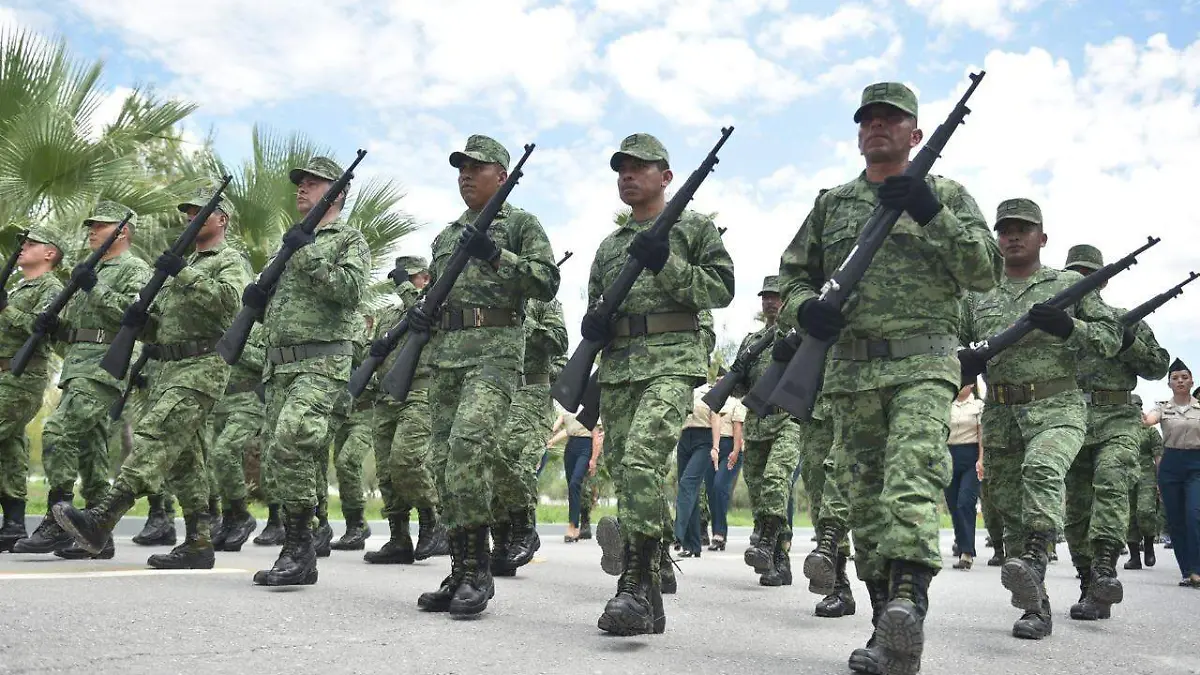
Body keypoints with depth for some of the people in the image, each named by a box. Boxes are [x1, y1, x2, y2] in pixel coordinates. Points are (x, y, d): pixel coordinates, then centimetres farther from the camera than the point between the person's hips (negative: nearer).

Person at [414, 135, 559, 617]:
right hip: (444, 355, 7)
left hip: (495, 352, -7)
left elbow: (548, 283, -7)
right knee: (448, 461, 3)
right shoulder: (447, 236, 24)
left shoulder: (521, 225, 5)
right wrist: (419, 316, 7)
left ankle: (477, 568, -17)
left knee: (469, 444, -24)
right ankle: (461, 571, 9)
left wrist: (495, 255, -16)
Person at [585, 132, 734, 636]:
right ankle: (650, 600, 9)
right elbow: (595, 305, 28)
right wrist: (592, 323, 5)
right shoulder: (609, 245, 24)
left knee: (641, 458, -26)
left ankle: (635, 585, -26)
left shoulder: (694, 228, 9)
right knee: (624, 472, 2)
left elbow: (721, 289, -1)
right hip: (616, 366, 6)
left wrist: (666, 264, -12)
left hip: (672, 359, -6)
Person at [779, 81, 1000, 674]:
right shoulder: (832, 203, 18)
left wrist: (933, 216, -13)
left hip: (923, 364, -3)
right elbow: (791, 275, 19)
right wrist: (804, 307, -5)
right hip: (850, 369, 4)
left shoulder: (946, 196, 11)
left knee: (912, 476, -24)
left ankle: (909, 600, -36)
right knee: (866, 496, 3)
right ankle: (885, 626, 9)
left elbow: (986, 273, 0)